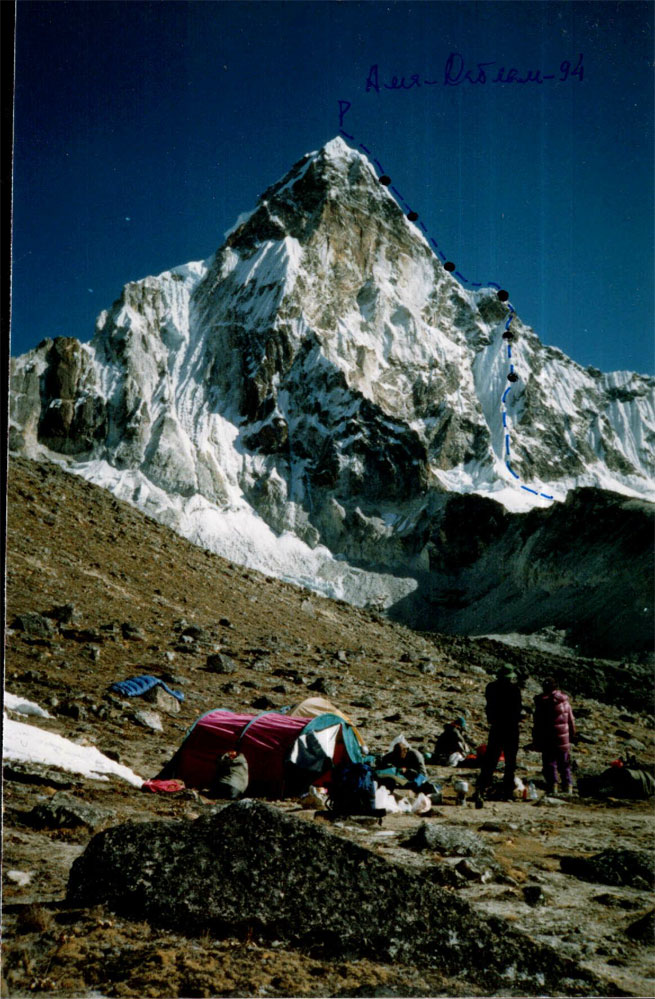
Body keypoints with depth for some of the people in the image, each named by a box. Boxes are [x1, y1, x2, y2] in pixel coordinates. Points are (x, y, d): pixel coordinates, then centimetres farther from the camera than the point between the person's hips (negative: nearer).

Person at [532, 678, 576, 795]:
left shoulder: (542, 703, -12)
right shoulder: (564, 701, 3)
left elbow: (537, 724, -9)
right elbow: (571, 721, 10)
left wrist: (536, 741, -3)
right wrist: (572, 736, 20)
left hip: (548, 739, -4)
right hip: (564, 740, 4)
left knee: (549, 763, 2)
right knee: (564, 764, 15)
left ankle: (552, 785, -3)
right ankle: (568, 786, 16)